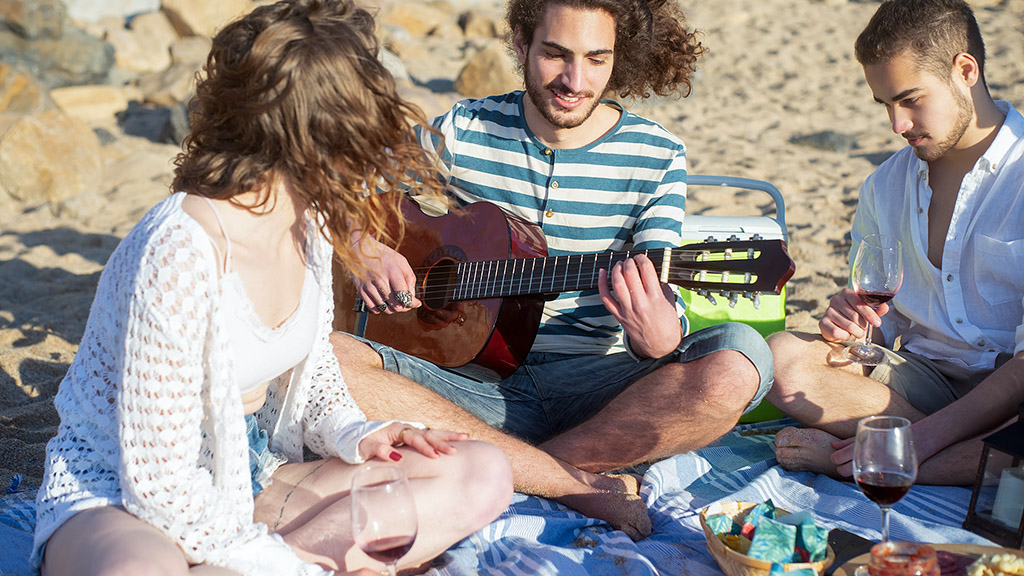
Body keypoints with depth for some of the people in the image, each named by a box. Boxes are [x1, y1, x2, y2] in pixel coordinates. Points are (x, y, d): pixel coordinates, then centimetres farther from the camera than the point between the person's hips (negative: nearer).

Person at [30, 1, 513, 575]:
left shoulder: (310, 221, -1)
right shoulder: (184, 252, -26)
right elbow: (160, 484, -24)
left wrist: (353, 435, -4)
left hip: (247, 474, 9)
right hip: (117, 493, -9)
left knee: (483, 475, -7)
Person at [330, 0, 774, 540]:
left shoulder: (657, 158, 3)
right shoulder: (464, 132, 4)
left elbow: (661, 306, -5)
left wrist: (659, 337, -29)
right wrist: (366, 248, -8)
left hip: (593, 385, -1)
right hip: (474, 380, 1)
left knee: (738, 363, -30)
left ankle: (492, 468, -19)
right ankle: (579, 483, -22)